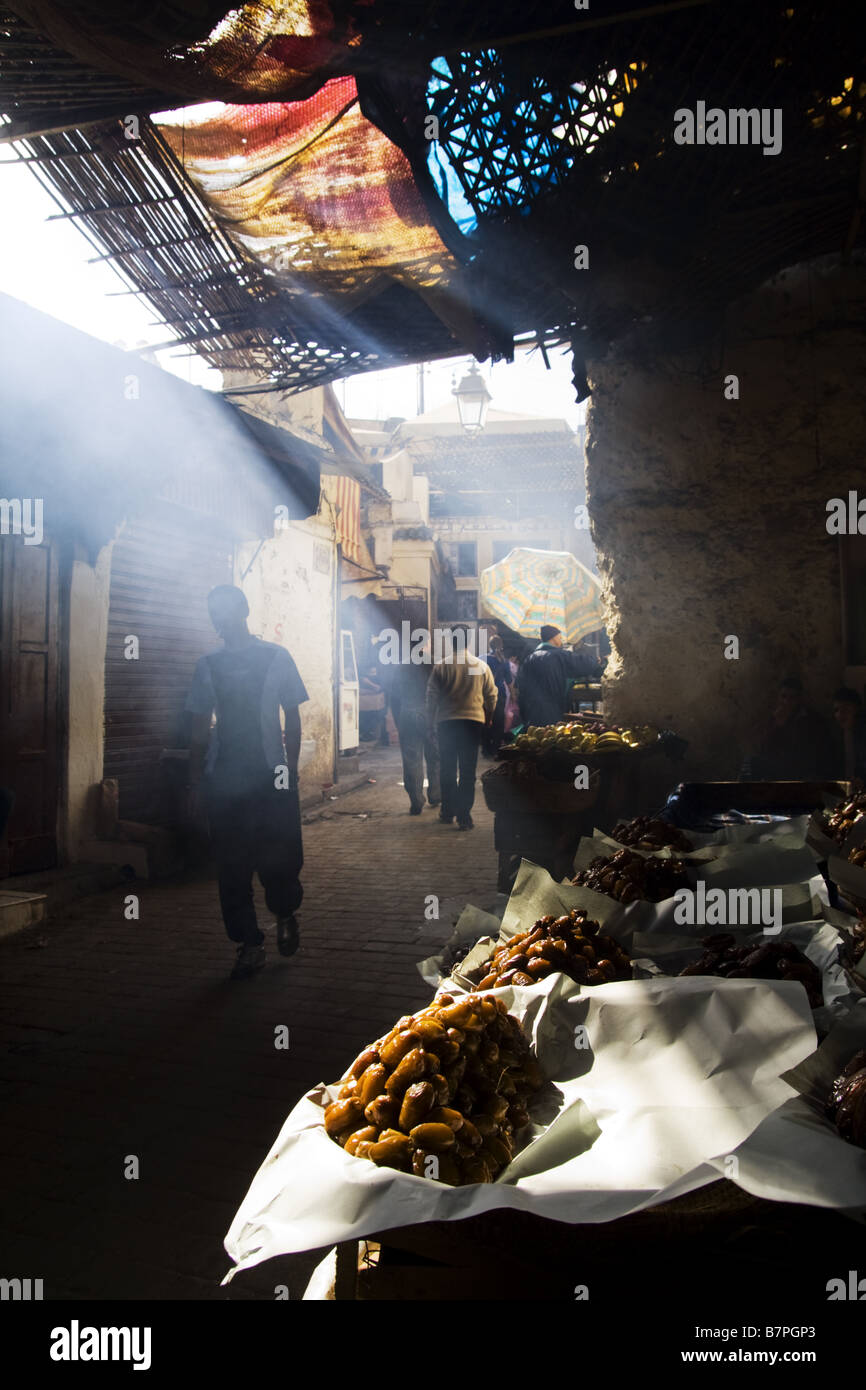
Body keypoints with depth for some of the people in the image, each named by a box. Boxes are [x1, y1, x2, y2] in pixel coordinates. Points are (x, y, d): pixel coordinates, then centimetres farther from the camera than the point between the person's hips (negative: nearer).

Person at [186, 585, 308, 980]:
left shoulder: (276, 658, 4)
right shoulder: (209, 665, 11)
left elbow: (292, 719, 6)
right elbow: (200, 729, 14)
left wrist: (290, 769, -2)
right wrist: (194, 783, 10)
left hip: (271, 775, -2)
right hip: (224, 780, 2)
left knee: (279, 858, -3)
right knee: (232, 866, 3)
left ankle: (285, 915, 28)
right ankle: (250, 945, 15)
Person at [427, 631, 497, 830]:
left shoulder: (441, 666, -4)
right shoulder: (482, 666, 1)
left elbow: (432, 695, -2)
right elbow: (491, 696, 6)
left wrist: (432, 718, 10)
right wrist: (489, 718, 19)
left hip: (446, 722, -1)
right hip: (474, 721, 1)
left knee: (447, 769, 12)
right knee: (468, 770, 3)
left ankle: (448, 811, 19)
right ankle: (464, 815, -1)